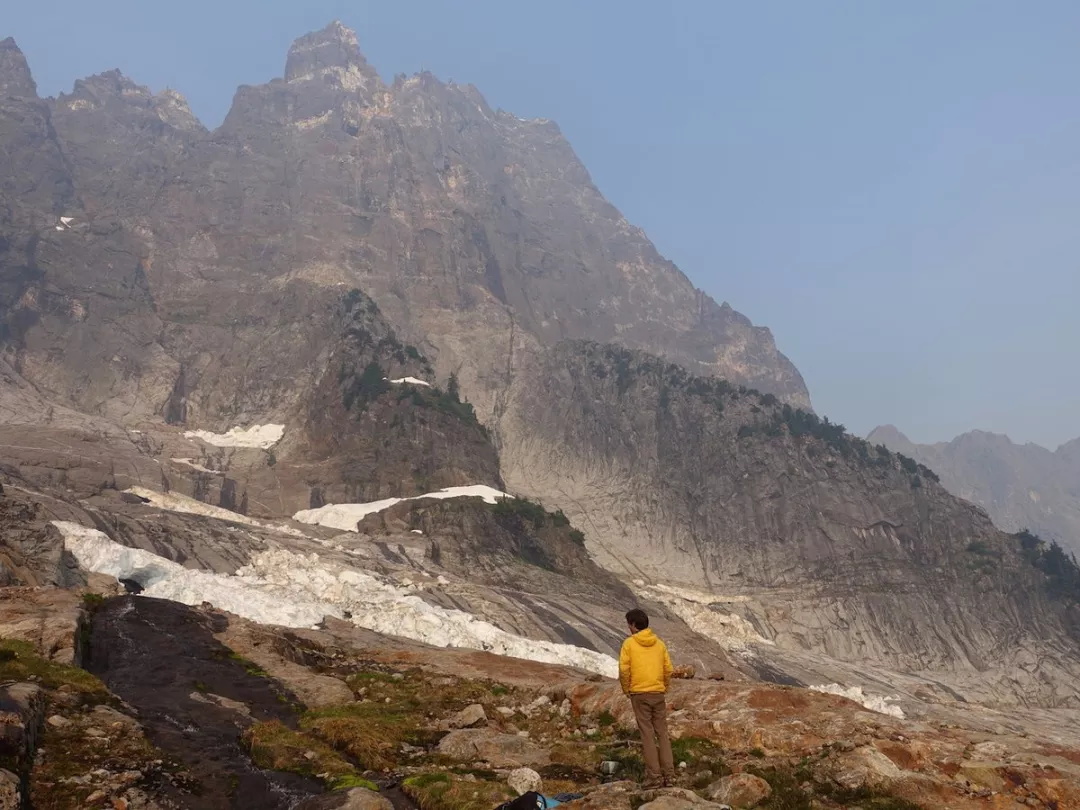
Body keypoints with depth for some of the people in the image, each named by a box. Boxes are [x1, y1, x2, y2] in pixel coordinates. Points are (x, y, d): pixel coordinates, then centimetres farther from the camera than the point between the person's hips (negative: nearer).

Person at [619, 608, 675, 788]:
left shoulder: (629, 643, -6)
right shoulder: (659, 643, 6)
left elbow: (624, 669, -11)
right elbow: (668, 669, 5)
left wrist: (626, 690, 2)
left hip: (639, 694, -3)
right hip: (658, 693, 4)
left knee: (647, 734, 1)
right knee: (662, 733, 9)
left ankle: (654, 776, 0)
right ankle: (669, 775, 9)